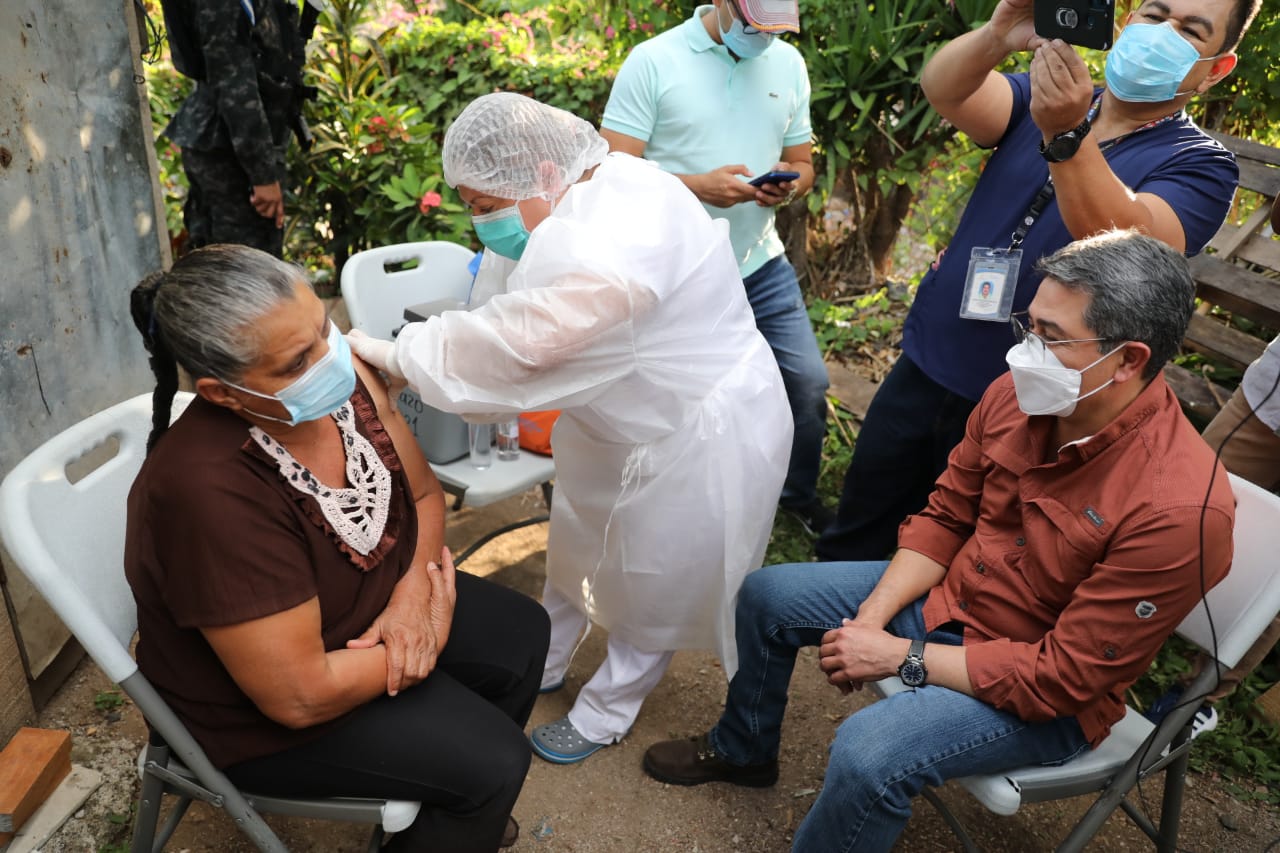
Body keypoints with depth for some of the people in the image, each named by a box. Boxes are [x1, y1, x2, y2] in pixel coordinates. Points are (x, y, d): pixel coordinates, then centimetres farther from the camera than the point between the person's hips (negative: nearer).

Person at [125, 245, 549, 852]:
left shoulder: (343, 378, -18)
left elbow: (424, 493, -1)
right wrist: (425, 638, -18)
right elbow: (301, 697, -31)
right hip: (265, 715, -7)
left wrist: (413, 589, -18)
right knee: (494, 761, -9)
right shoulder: (211, 490, -38)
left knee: (521, 635, 11)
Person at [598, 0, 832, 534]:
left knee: (808, 383, 4)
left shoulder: (789, 64, 8)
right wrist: (699, 185, -25)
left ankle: (799, 495, 30)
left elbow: (802, 165, 14)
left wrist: (788, 187, -10)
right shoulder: (652, 62, -8)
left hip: (762, 265, 4)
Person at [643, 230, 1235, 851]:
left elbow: (1063, 676, -26)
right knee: (766, 595, 9)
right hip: (947, 593, 7)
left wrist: (903, 657, -23)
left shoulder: (1181, 511, -31)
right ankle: (742, 752, 35)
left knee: (868, 753, -32)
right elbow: (945, 517, 1)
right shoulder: (1015, 394, -13)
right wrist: (872, 617, -11)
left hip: (1043, 697, -6)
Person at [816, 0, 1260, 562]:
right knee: (856, 534, 17)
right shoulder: (1048, 98, 2)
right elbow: (942, 89, -18)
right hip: (924, 368, 3)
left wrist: (1067, 137, -42)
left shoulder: (1200, 166, -8)